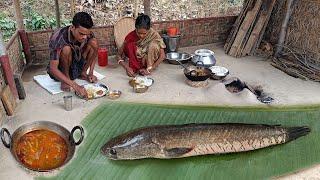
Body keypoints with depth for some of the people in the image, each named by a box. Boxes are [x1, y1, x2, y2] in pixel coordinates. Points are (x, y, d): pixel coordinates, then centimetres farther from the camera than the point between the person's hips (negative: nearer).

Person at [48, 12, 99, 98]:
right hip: (60, 71, -4)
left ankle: (83, 73, 1)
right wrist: (75, 86, -44)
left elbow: (94, 51, 3)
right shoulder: (58, 38, -32)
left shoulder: (88, 34, -18)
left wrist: (90, 73, -8)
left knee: (93, 42, -17)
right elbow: (53, 69, -35)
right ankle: (65, 79, -12)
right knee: (66, 49, -35)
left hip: (77, 66, 5)